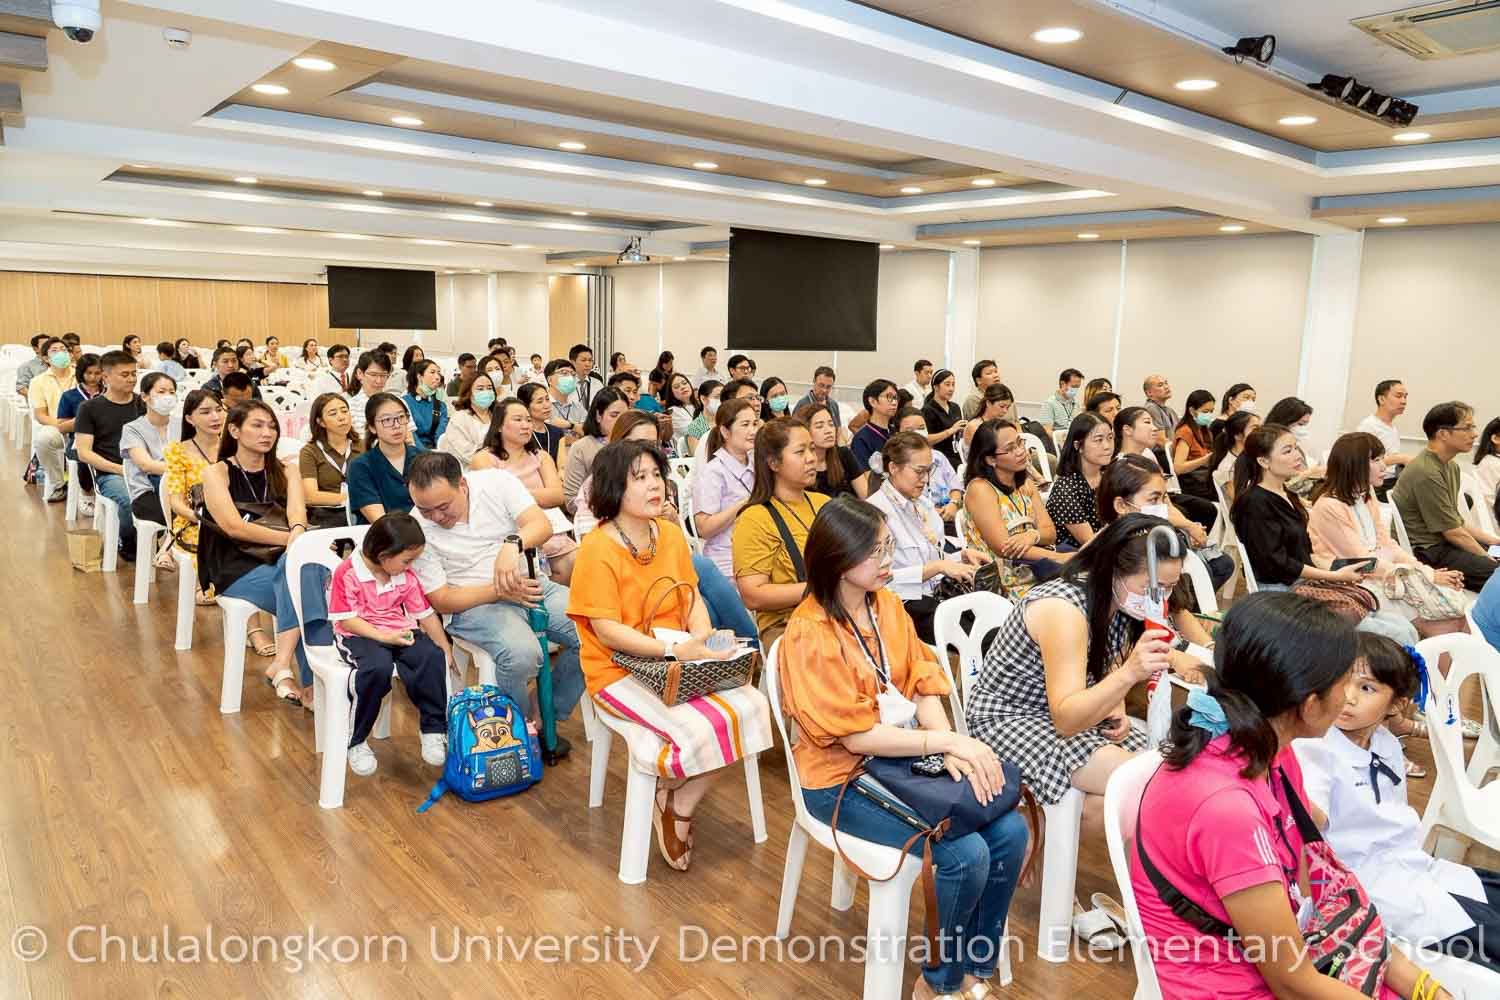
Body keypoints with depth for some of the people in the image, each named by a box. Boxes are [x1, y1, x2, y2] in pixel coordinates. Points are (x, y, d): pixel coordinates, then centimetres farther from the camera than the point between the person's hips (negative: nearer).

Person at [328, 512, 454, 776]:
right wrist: (384, 636, -23)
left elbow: (426, 614, 11)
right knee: (378, 666, -37)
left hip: (400, 632, 5)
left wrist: (445, 650, 8)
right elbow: (345, 619, -15)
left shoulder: (407, 577, 7)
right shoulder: (347, 573, -12)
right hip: (358, 635, -5)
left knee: (432, 657, -25)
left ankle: (434, 730, -10)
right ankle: (356, 742, -15)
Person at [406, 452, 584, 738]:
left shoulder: (496, 481, -6)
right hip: (474, 603, -3)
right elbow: (441, 601, -7)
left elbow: (542, 524, -17)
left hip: (530, 584, 3)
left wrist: (513, 544, -40)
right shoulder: (418, 530, -10)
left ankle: (549, 715, 2)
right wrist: (500, 591, -20)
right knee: (521, 653, -34)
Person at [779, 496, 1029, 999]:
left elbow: (923, 682, 2)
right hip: (844, 778, -7)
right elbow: (856, 736, -21)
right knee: (965, 854, -20)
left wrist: (952, 749, -16)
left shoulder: (887, 605, 2)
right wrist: (950, 742, -20)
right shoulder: (810, 635, -20)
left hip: (906, 755, 7)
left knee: (1010, 831, -9)